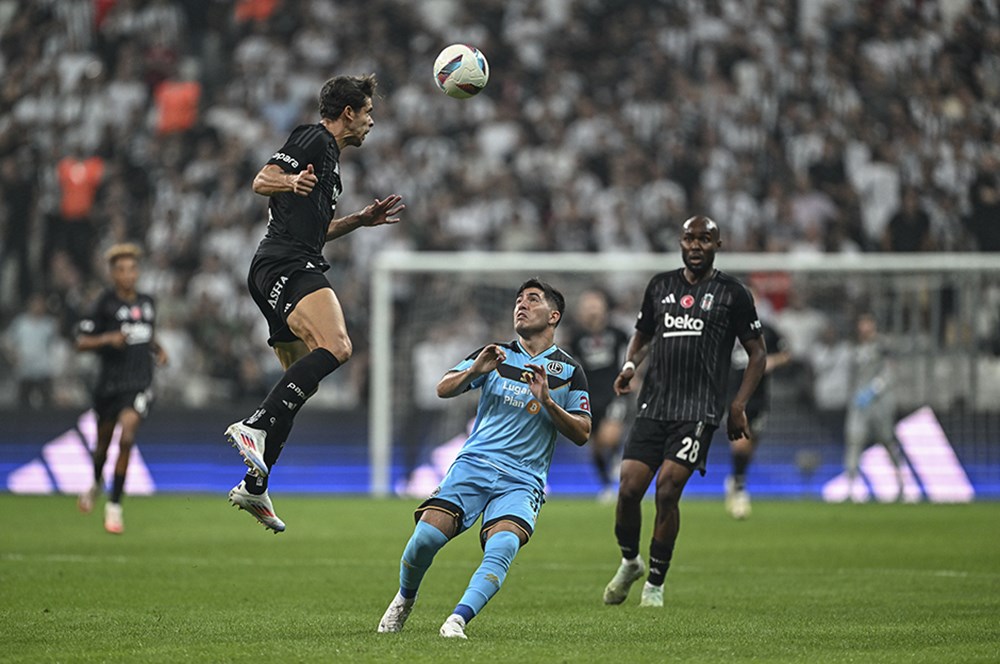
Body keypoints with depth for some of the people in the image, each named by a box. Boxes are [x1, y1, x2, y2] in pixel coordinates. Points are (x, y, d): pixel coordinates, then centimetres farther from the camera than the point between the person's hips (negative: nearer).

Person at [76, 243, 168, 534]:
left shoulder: (147, 303, 8)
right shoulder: (105, 303, -6)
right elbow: (81, 342, -7)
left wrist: (159, 350, 8)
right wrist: (107, 339, -23)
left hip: (140, 384, 1)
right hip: (110, 382, -1)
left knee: (127, 432, -20)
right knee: (103, 441, 13)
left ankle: (114, 506, -13)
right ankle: (97, 483, 49)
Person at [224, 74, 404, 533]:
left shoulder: (330, 157, 28)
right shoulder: (313, 139, -2)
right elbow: (261, 182, -14)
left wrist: (361, 219, 30)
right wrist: (290, 181, -34)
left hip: (294, 270, 11)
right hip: (286, 266, -11)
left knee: (300, 381, 12)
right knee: (336, 346, -31)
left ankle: (253, 488, 14)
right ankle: (253, 426, -36)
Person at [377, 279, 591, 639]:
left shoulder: (569, 371, 9)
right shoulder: (496, 355, 14)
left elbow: (581, 434, 4)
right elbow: (443, 389, 5)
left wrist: (547, 401, -11)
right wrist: (474, 370, -15)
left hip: (522, 480, -1)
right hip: (473, 464, 1)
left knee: (502, 547, -30)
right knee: (425, 537, -17)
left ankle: (458, 620, -37)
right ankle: (405, 599, 12)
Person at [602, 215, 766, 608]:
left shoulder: (732, 294, 3)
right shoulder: (660, 286, 14)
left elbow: (757, 353, 7)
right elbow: (642, 335, 26)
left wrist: (738, 406, -2)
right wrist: (630, 365, 4)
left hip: (699, 412, -3)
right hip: (653, 407, 3)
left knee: (667, 490, -14)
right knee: (628, 489, -7)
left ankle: (656, 583, 1)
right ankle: (629, 563, 21)